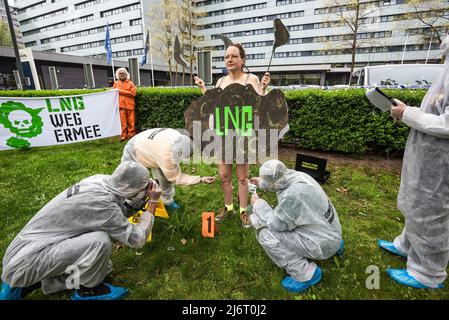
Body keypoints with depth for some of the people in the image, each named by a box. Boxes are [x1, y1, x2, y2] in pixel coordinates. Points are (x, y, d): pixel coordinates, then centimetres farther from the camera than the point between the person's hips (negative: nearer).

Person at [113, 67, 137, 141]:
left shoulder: (130, 83, 12)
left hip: (129, 105, -1)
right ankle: (123, 135, 1)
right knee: (122, 121, -4)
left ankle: (131, 134, 8)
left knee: (131, 121, -1)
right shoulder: (116, 83, 18)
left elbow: (133, 93, -3)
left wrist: (121, 91, -5)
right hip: (120, 105, 1)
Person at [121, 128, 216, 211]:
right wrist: (201, 179, -35)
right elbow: (176, 178, -32)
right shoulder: (165, 155, -46)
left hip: (150, 147, 6)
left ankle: (167, 202, 22)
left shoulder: (178, 136, -27)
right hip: (133, 152, -6)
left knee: (165, 178, 3)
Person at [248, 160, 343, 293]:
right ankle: (334, 244, 27)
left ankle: (307, 274, -1)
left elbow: (275, 223, -19)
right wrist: (262, 183, 25)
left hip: (322, 243, -8)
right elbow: (280, 184, 15)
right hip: (328, 231, 8)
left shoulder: (292, 196, -33)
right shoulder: (297, 176, -9)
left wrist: (258, 204, -6)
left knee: (266, 235, -15)